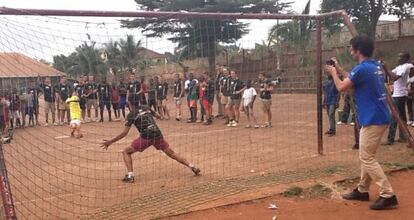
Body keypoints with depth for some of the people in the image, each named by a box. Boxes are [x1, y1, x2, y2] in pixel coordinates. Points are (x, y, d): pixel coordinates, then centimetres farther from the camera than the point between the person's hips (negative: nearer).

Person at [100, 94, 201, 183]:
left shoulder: (131, 114, 0)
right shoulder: (146, 108, 13)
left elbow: (124, 133, -5)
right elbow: (158, 116, 27)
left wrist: (110, 142, 1)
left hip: (146, 137, -5)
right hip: (158, 135, 5)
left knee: (126, 152, 11)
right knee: (171, 153, 18)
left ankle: (130, 175, -4)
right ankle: (192, 167, 14)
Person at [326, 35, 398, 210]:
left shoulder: (362, 68, -17)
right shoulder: (376, 66, 12)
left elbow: (341, 87, -8)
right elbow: (354, 82, 24)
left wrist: (334, 73, 10)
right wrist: (340, 70, 24)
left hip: (373, 119, -10)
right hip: (378, 117, 10)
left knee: (366, 158, -5)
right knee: (366, 156, 18)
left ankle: (388, 195, -5)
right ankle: (362, 190, 27)